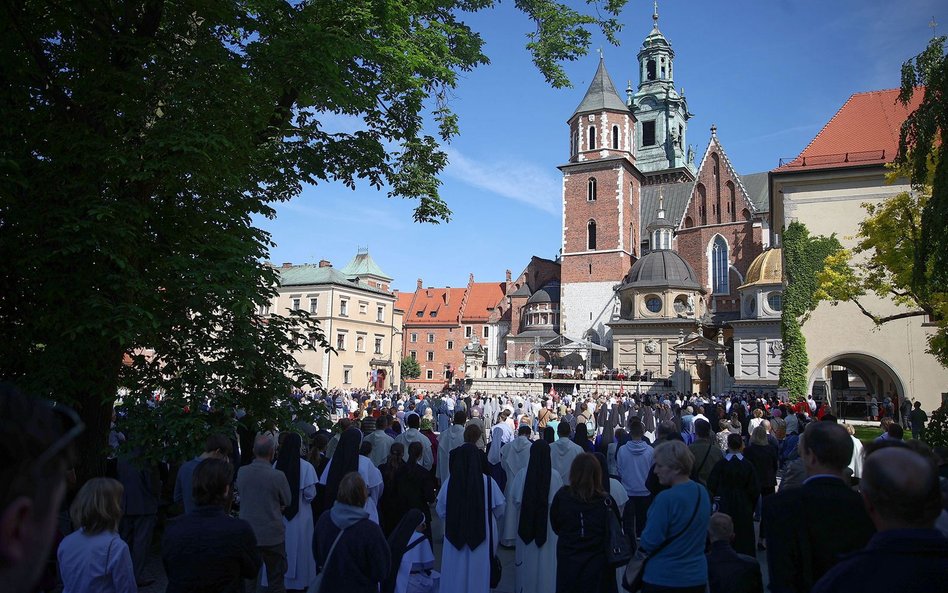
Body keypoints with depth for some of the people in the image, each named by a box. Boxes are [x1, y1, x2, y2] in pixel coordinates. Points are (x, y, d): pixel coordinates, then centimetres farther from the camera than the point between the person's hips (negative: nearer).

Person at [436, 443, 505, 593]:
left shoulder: (449, 482, -12)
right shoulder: (488, 482, -14)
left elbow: (440, 512, 0)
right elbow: (499, 510, -2)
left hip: (454, 537, 1)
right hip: (481, 538, -1)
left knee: (455, 577, 16)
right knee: (477, 575, 15)